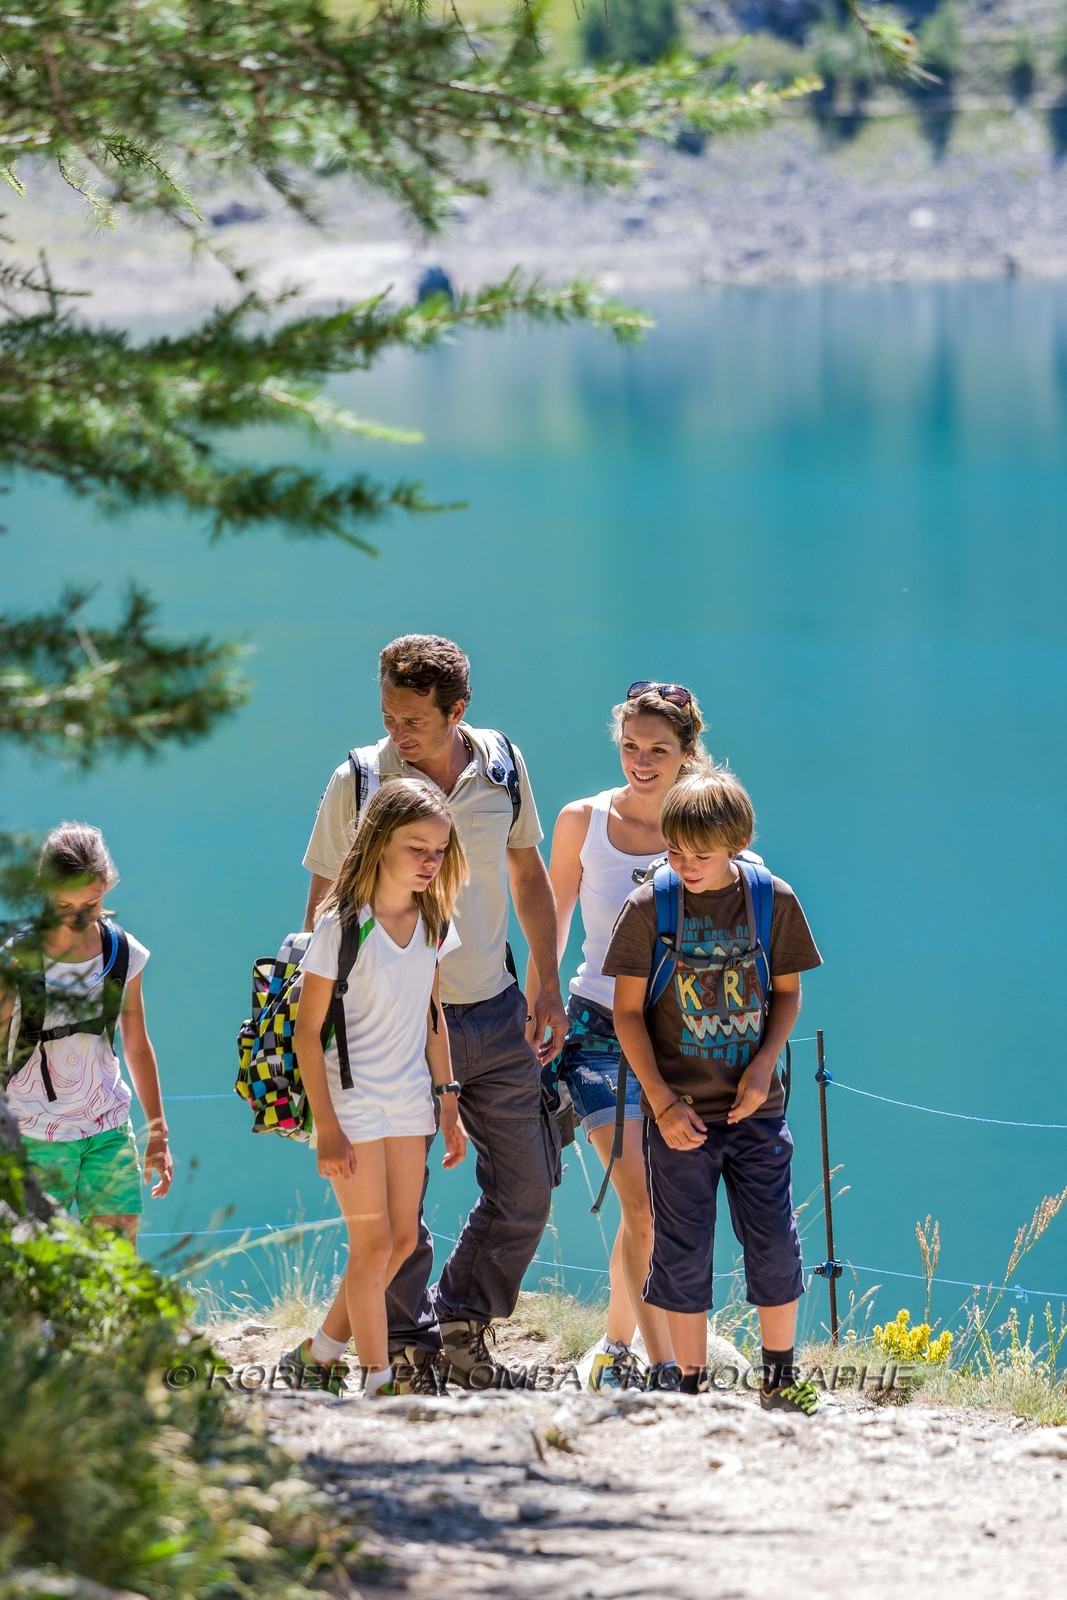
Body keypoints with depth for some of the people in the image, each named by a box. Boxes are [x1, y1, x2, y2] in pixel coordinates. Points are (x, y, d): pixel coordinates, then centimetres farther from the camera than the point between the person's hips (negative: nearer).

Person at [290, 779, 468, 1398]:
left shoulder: (433, 922, 3)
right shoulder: (343, 926, -15)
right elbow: (308, 1031, -13)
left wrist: (449, 1105, 12)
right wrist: (327, 1129, -16)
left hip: (409, 1102, 7)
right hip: (352, 1104, -7)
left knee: (403, 1240, 10)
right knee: (373, 1244, -6)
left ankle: (321, 1349, 25)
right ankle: (378, 1381, 0)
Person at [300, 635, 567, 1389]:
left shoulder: (504, 766, -1)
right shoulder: (359, 782, -11)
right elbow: (324, 906, -3)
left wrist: (549, 984, 10)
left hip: (494, 1015, 4)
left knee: (526, 1191, 8)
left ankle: (461, 1325, 27)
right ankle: (412, 1350, 16)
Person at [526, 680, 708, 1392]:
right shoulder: (583, 822, 0)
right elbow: (550, 930, 10)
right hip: (600, 1029, -1)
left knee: (650, 1211, 6)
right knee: (643, 1201, -14)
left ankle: (616, 1348, 27)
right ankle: (663, 1368, -13)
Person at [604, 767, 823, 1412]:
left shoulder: (775, 902, -3)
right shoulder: (648, 908, -7)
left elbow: (788, 993, 9)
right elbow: (629, 1011, -3)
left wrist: (764, 1065, -7)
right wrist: (663, 1101, -10)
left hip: (755, 1108, 1)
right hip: (680, 1111, -1)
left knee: (775, 1242, 4)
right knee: (684, 1252, 2)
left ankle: (781, 1376, 21)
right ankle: (692, 1384, 14)